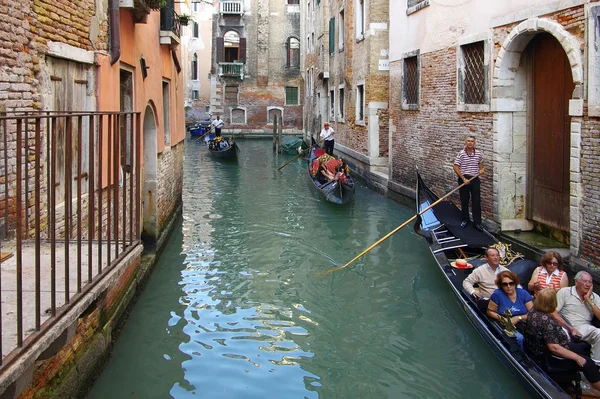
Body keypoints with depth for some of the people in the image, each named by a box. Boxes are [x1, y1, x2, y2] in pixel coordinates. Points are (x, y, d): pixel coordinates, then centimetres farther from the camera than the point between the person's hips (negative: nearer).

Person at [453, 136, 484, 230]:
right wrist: (464, 179, -15)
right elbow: (455, 167, -11)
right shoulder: (461, 154, -10)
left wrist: (481, 169, 0)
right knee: (464, 201, 8)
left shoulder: (479, 153, 1)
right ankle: (465, 220, 23)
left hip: (475, 180, 2)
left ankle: (477, 222, 8)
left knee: (476, 201, 1)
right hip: (464, 179, -2)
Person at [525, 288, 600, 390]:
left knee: (581, 347, 22)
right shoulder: (546, 320, -33)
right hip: (550, 358, -11)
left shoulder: (533, 311, -4)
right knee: (587, 362, 0)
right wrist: (576, 358, -24)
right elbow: (554, 348, -33)